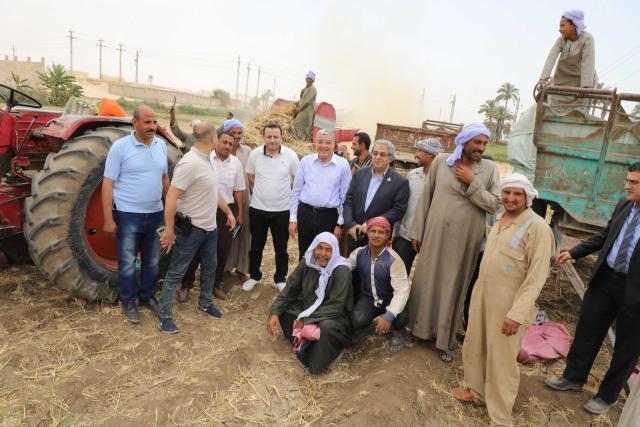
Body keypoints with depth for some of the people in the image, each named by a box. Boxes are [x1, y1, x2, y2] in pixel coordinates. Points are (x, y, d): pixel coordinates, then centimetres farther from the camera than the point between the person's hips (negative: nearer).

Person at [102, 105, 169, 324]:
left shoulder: (161, 145, 5)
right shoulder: (120, 146, -10)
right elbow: (107, 184, -10)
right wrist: (108, 219, -14)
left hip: (155, 214, 5)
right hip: (128, 215, -5)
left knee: (152, 261, 15)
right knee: (128, 262, 7)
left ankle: (147, 296, 33)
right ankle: (128, 302, 24)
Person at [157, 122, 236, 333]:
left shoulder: (206, 160, 7)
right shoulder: (190, 163, -23)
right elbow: (171, 197, -25)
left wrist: (228, 212, 21)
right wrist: (169, 230, -24)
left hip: (210, 227, 9)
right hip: (190, 229, -9)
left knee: (210, 267, 20)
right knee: (176, 272, 4)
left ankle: (205, 304, 39)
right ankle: (165, 316, 17)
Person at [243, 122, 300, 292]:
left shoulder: (291, 155, -9)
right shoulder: (255, 153, -5)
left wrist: (286, 193, 4)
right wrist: (262, 191, 8)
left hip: (282, 210, -1)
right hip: (258, 208, 1)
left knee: (281, 248, 10)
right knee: (256, 246, 14)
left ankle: (280, 279, 28)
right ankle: (254, 276, 33)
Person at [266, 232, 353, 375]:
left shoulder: (341, 271, -22)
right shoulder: (306, 263, -7)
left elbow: (335, 306, -25)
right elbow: (289, 289, -3)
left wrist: (306, 320, -27)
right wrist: (274, 313, -17)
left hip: (332, 316, -6)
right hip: (306, 309, 6)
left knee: (327, 327, -37)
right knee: (281, 309, -10)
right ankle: (307, 346, -15)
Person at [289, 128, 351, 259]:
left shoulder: (343, 165, -4)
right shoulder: (305, 161, 1)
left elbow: (345, 197, -1)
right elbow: (296, 191, 5)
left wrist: (340, 223, -1)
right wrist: (292, 218, 3)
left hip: (328, 216, -2)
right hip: (304, 213, 2)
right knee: (304, 256, 14)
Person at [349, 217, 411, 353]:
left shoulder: (394, 259, -21)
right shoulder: (359, 253, -8)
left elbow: (402, 291, -25)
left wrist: (388, 316, -37)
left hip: (390, 299, -2)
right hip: (368, 297, 2)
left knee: (402, 318, -32)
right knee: (357, 320, -28)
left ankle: (397, 331, 9)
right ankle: (366, 326, 13)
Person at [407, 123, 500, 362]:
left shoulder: (490, 168, 0)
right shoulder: (441, 161, 0)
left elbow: (495, 205, -5)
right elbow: (426, 197, 2)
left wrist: (472, 183, -15)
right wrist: (417, 232, 2)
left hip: (466, 240, 0)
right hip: (435, 234, 0)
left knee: (454, 287, 10)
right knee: (425, 281, 10)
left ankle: (445, 339, 25)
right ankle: (418, 329, 29)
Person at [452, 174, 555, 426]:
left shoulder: (537, 227, -15)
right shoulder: (500, 220, 9)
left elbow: (536, 277, -19)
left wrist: (517, 313, -24)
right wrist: (480, 291, 17)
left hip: (508, 302, -7)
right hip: (482, 294, 7)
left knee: (501, 358, 4)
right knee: (474, 346, 19)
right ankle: (477, 390, 43)